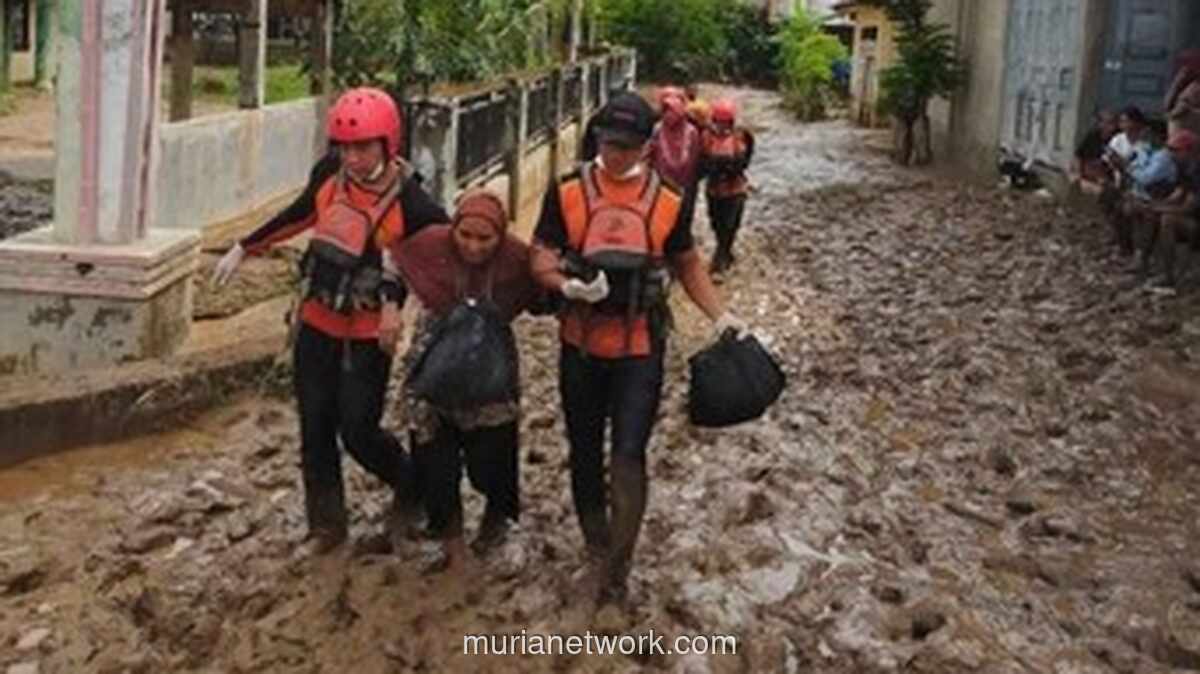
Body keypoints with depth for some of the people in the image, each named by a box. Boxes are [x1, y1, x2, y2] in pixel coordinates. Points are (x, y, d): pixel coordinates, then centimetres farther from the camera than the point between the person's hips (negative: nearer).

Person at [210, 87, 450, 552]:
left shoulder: (410, 203, -19)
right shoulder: (329, 173, -4)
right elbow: (301, 215, 14)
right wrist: (245, 248, 19)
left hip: (367, 335, -5)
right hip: (316, 323, 5)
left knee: (358, 430, -2)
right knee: (315, 429, 8)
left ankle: (411, 487, 26)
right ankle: (326, 523, 23)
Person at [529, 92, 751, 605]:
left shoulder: (666, 201, -1)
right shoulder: (567, 193, -4)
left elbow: (688, 264, 12)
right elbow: (540, 259, -4)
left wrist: (720, 315, 2)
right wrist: (568, 284, -25)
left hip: (641, 350, -1)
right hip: (582, 347, 1)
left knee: (628, 455, -7)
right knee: (585, 452, 14)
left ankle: (616, 570, 2)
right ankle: (597, 545, 33)